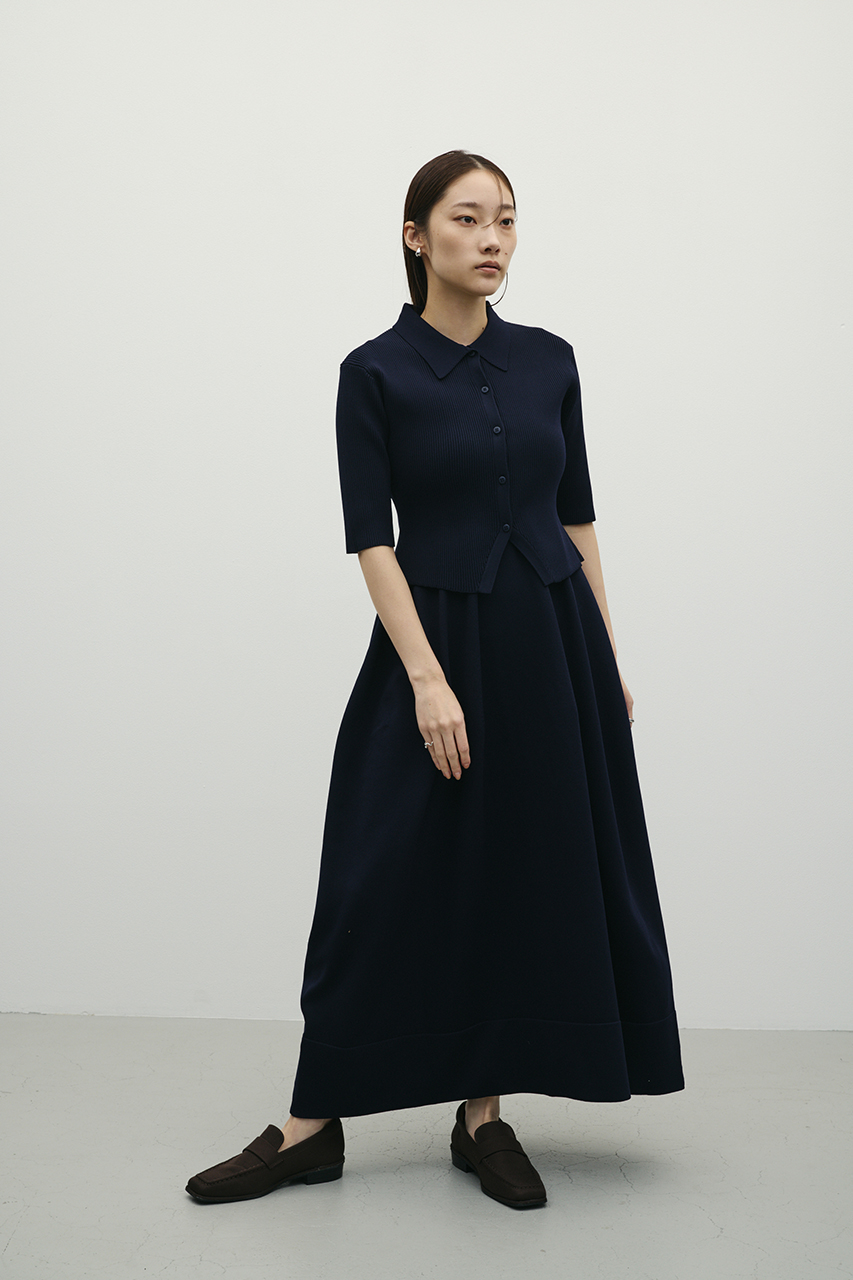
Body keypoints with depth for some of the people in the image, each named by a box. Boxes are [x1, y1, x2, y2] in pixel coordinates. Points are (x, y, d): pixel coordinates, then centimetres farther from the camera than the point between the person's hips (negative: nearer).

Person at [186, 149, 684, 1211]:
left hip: (552, 641, 4)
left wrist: (607, 654, 8)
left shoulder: (548, 360, 7)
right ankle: (313, 1122, 11)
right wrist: (428, 677, -18)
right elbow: (371, 537, -11)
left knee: (531, 872, 6)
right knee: (390, 879, -2)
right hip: (435, 637, -4)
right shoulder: (376, 372, -5)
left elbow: (577, 513, 11)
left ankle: (483, 1113, 19)